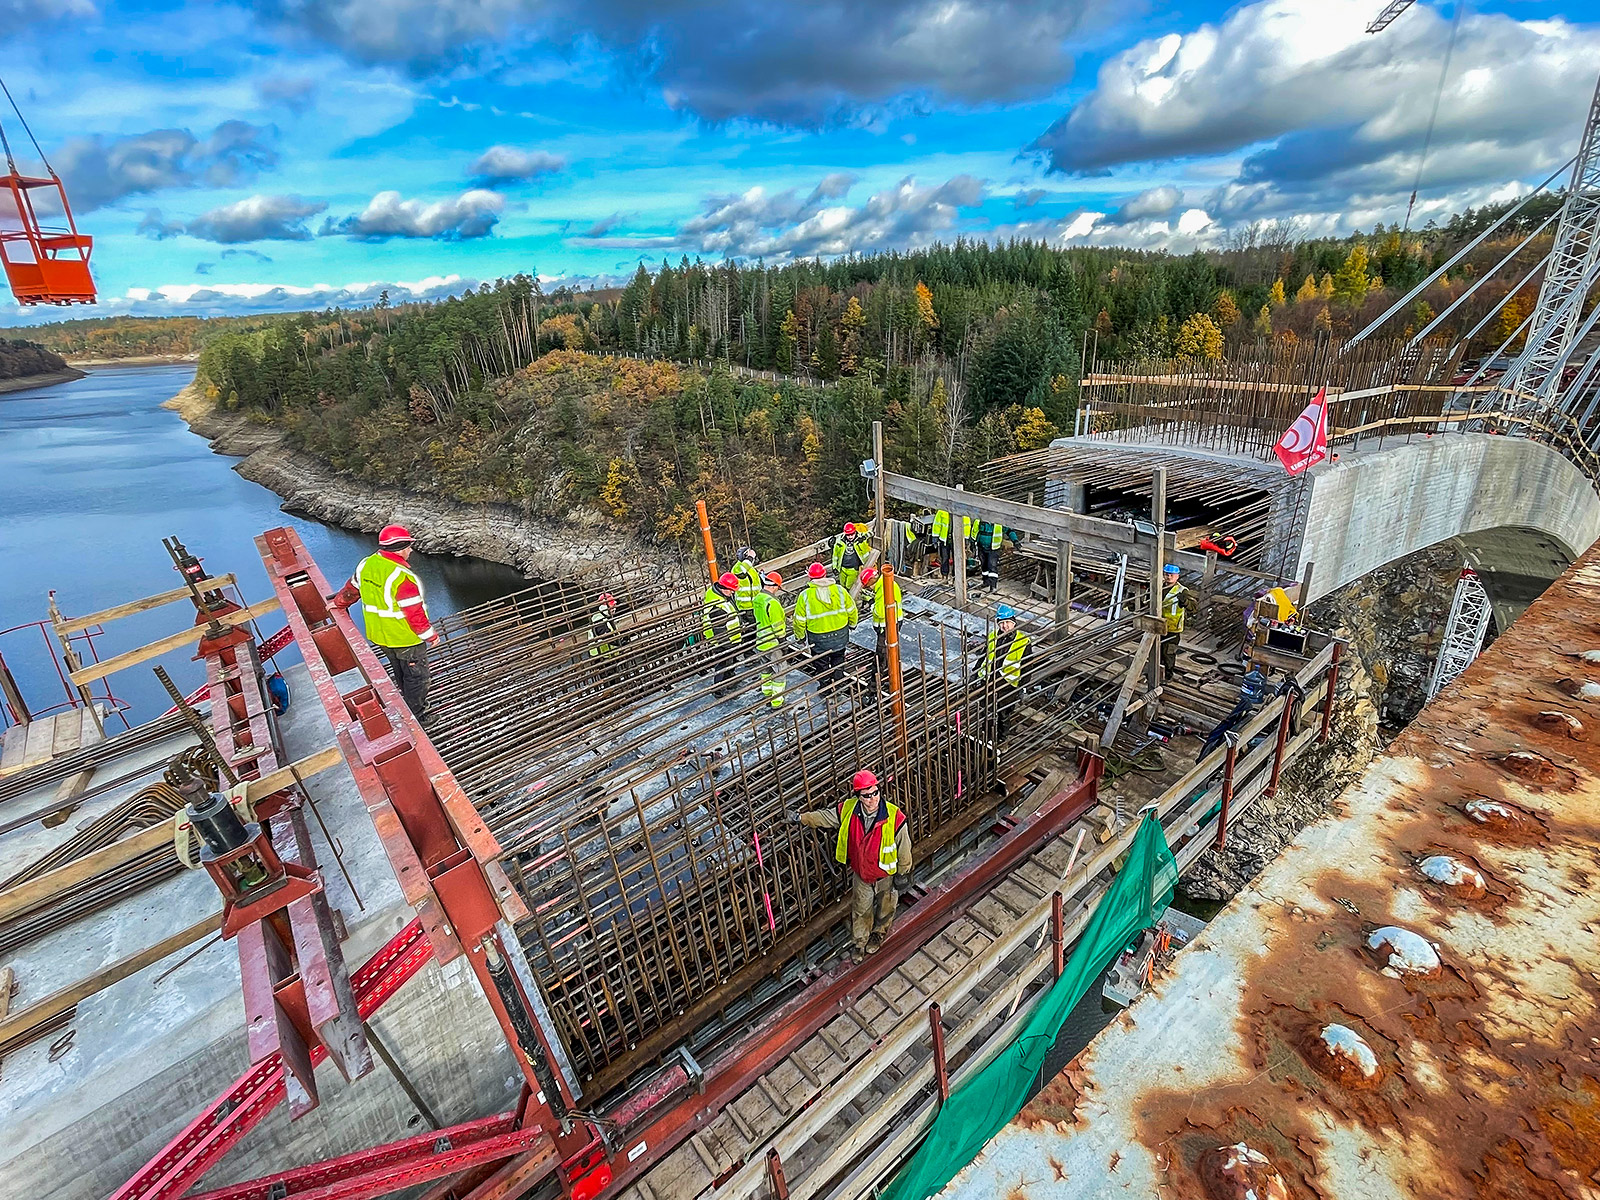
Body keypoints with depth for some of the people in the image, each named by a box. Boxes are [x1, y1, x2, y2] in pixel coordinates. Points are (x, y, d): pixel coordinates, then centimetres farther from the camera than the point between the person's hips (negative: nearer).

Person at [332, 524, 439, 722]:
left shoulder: (366, 565, -3)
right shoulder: (401, 577, -29)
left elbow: (351, 589, 16)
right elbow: (414, 613, -26)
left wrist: (338, 603, 35)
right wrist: (431, 635, -14)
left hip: (379, 636, 8)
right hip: (406, 638, -8)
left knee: (400, 673, 26)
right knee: (416, 675, 9)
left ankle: (410, 704, 44)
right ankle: (415, 718, 20)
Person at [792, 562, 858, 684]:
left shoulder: (805, 596, -18)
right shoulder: (839, 590, -12)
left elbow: (799, 619, -10)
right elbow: (851, 609, 0)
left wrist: (800, 636, 6)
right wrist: (852, 623, 19)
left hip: (818, 639, -3)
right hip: (840, 635, 3)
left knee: (821, 665, 17)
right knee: (838, 659, 25)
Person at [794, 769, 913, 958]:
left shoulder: (894, 817, -33)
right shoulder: (848, 810, -23)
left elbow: (904, 850, -18)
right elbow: (824, 816, -2)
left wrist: (902, 876, -8)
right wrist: (801, 817, 3)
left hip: (886, 874, -2)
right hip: (861, 874, 2)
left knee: (885, 907, 26)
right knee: (860, 909, 23)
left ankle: (880, 932, 59)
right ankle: (859, 942, 51)